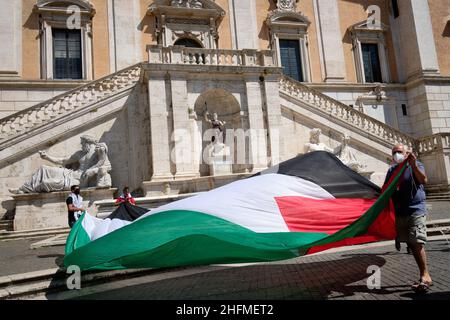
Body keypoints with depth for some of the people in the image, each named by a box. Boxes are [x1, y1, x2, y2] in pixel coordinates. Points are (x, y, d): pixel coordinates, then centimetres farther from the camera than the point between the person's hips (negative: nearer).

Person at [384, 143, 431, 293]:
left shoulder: (415, 165, -1)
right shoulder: (391, 170, 13)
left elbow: (424, 180, -20)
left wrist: (413, 165, -34)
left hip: (416, 209, -5)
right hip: (400, 212, 5)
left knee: (416, 242, -15)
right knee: (411, 244, 6)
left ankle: (425, 276, -9)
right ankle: (424, 276, 14)